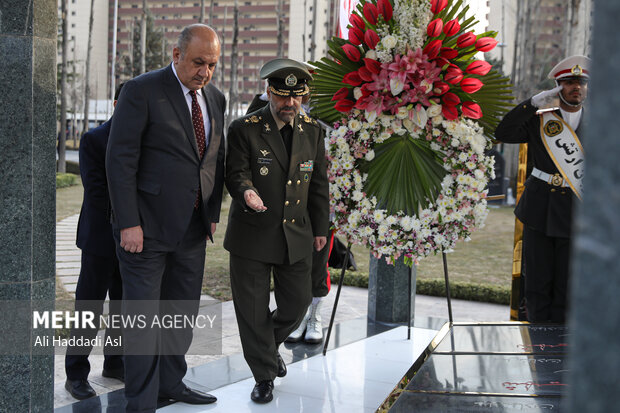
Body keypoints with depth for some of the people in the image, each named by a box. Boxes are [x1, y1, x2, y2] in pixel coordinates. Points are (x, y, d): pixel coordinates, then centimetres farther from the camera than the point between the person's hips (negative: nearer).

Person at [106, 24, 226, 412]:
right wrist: (128, 223, -17)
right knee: (142, 315, 1)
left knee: (183, 312, 15)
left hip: (192, 228, 6)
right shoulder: (142, 91, -10)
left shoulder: (215, 99, 10)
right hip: (146, 226, -6)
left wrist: (213, 214, 11)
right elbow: (120, 159, -13)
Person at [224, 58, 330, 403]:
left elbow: (319, 182, 12)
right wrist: (246, 190, -36)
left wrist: (320, 227, 14)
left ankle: (271, 345, 41)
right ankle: (264, 375, 20)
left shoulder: (313, 131, 6)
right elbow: (236, 172, -12)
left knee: (297, 303, 10)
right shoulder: (244, 129, -8)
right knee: (253, 310, 3)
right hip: (252, 235, -3)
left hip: (296, 235, 4)